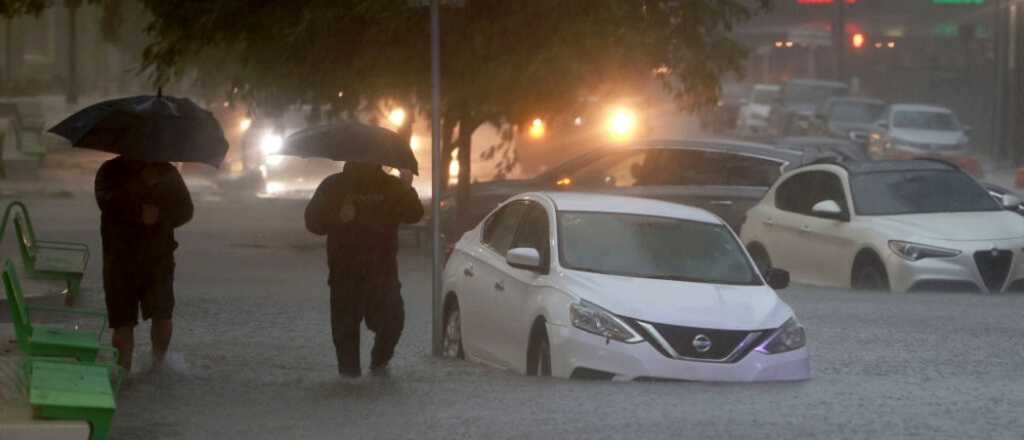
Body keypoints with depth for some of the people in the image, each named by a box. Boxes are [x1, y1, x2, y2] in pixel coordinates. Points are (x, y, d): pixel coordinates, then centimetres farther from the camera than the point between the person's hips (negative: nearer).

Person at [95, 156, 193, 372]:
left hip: (159, 256, 1)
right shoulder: (110, 172, 4)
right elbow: (108, 203, -15)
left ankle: (158, 362, 9)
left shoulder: (166, 172, 10)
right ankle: (123, 369, 7)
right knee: (123, 321, -2)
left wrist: (159, 217, -11)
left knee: (162, 313, -11)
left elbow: (185, 210, 7)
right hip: (120, 256, 0)